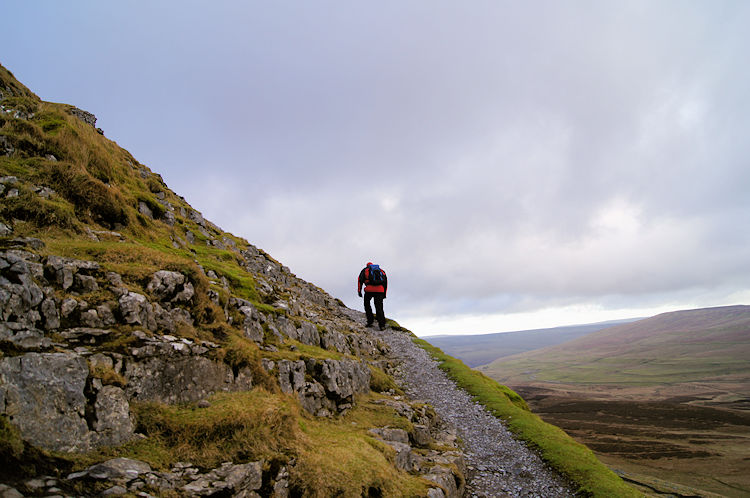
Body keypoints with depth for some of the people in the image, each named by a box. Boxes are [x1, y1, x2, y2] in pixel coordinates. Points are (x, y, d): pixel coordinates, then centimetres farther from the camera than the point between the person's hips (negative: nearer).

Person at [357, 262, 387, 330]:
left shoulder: (365, 269, 23)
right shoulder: (381, 270, 30)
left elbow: (360, 279, 7)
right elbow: (385, 281, 21)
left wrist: (359, 291, 5)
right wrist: (384, 293, 21)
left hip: (369, 289, -2)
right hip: (380, 290, 2)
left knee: (367, 304, 20)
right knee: (379, 307, 6)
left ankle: (370, 321, 13)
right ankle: (382, 325, -4)